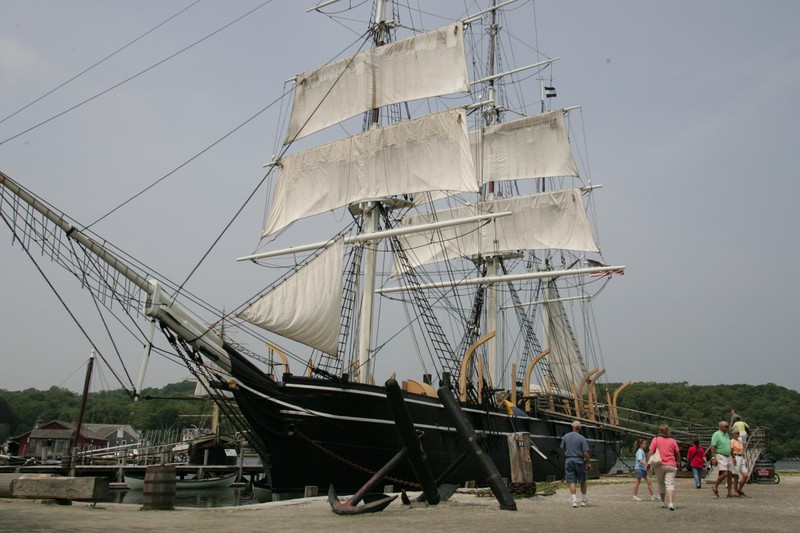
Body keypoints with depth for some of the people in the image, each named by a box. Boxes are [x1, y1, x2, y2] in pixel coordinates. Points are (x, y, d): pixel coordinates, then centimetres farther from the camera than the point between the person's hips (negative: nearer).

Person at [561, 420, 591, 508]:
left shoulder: (566, 437, 1)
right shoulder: (582, 438, -9)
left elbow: (563, 449, 10)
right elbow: (586, 453, -12)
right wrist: (588, 463, 0)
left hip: (568, 460, 2)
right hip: (579, 461, -2)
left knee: (572, 481, 2)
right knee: (582, 481, 13)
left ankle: (574, 500, -10)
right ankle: (584, 500, 20)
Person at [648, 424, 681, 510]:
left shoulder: (655, 439, 0)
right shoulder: (672, 441, 4)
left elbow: (651, 452, -5)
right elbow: (678, 454, 11)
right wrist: (678, 463, 28)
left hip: (659, 465, 0)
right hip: (671, 465, 0)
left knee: (661, 484, 15)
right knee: (670, 484, -5)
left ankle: (663, 502, 24)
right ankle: (671, 503, -21)